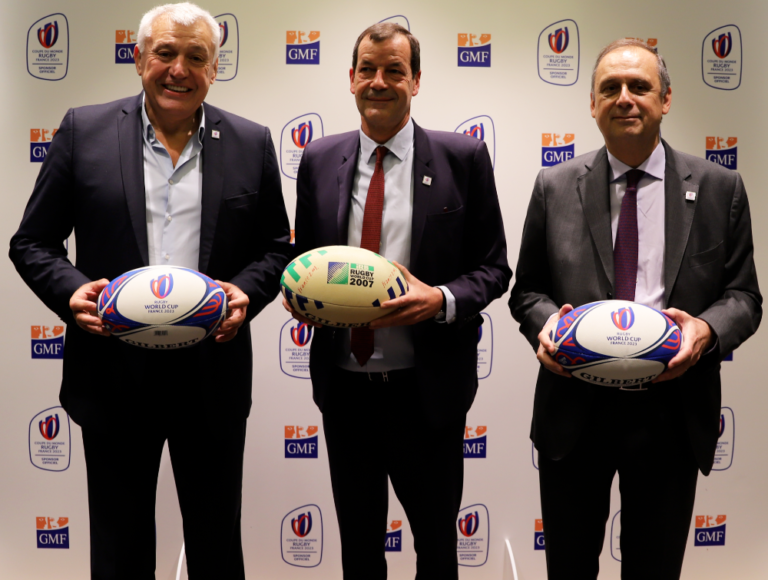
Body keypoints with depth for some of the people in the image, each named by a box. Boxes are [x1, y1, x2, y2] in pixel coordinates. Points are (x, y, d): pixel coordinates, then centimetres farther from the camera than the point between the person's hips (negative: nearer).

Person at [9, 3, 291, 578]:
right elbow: (33, 243, 4)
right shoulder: (84, 131, 1)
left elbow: (277, 248, 9)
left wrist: (246, 293, -11)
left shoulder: (251, 143, 4)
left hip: (212, 373, 1)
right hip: (114, 373, 0)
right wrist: (70, 292, -15)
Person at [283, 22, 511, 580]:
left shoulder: (463, 157, -5)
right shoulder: (318, 160, 4)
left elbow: (493, 267, -2)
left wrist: (443, 300, -21)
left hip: (427, 390, -2)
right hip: (342, 386, 3)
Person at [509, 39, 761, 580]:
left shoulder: (719, 188, 2)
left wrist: (708, 329, -18)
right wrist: (543, 321, -15)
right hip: (574, 408, 0)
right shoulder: (554, 187, 3)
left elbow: (743, 296, 4)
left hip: (672, 408, 0)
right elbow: (527, 289, 7)